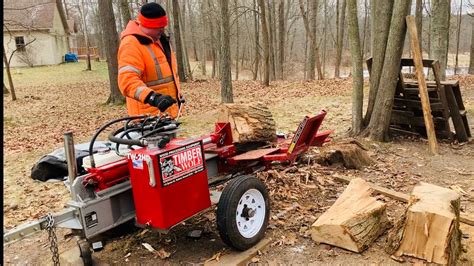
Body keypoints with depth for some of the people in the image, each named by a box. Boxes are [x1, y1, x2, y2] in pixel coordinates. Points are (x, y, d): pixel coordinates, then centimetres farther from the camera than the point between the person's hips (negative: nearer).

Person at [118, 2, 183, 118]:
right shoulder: (131, 45, -20)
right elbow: (127, 81, -32)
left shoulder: (159, 38, 11)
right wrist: (153, 97, -45)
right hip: (149, 117, -9)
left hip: (168, 112, 9)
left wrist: (176, 94, 27)